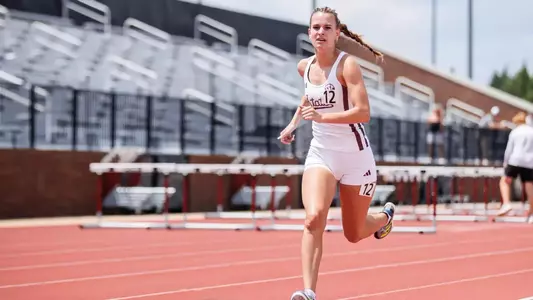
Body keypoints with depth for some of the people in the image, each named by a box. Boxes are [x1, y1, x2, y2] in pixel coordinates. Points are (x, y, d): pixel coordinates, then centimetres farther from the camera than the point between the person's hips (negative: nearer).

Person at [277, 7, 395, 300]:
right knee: (313, 218, -23)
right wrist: (293, 122, 17)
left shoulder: (347, 64, -14)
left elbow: (363, 112, -24)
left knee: (354, 234, 11)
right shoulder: (305, 66, 4)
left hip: (355, 156, -3)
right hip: (320, 154, 4)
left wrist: (322, 117, -33)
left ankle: (384, 216, 46)